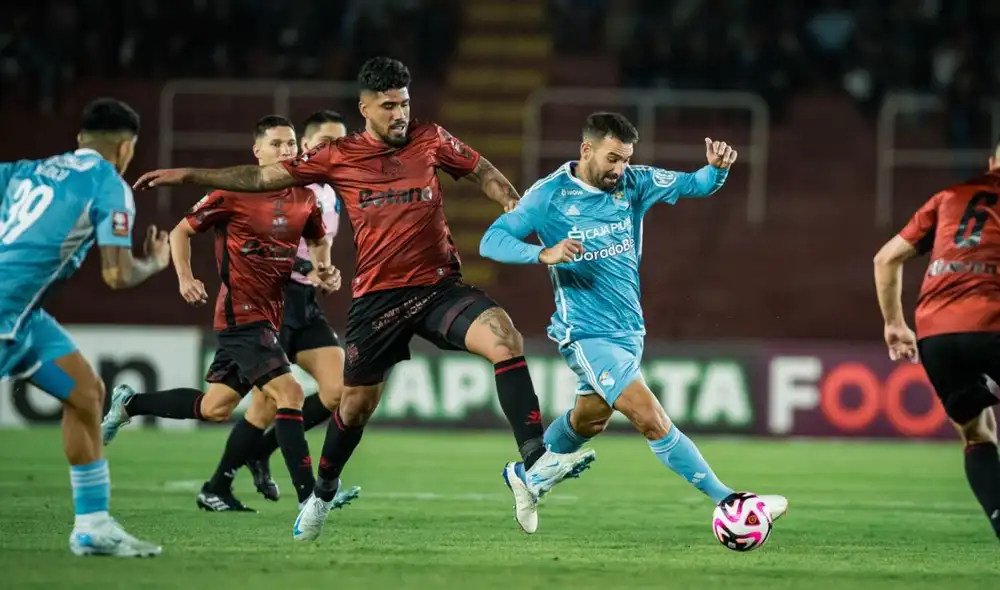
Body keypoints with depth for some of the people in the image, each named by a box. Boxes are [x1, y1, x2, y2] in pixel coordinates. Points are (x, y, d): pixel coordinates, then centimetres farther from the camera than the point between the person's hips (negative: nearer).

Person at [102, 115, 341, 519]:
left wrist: (324, 269, 4)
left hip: (273, 313, 7)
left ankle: (129, 404, 34)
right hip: (240, 314, -7)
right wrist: (185, 278, -13)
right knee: (288, 393, -19)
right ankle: (309, 495, -20)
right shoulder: (233, 193, -11)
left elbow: (318, 240, 25)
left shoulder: (305, 198, 5)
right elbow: (181, 231, 0)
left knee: (214, 408, 13)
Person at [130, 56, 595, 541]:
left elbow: (483, 173, 17)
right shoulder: (338, 157, 0)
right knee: (356, 404, 9)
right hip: (377, 296, 0)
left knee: (504, 338, -26)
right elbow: (263, 178, 5)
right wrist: (189, 175, 4)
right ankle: (321, 496, 37)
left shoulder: (430, 141, 2)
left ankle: (536, 459, -29)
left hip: (439, 286, 0)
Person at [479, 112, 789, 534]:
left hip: (629, 329, 7)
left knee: (589, 420, 24)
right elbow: (491, 241, -15)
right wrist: (544, 253, -32)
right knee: (653, 421, -17)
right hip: (588, 335, -7)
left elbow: (695, 185, 3)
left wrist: (717, 168, -21)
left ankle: (527, 476, 48)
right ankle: (729, 503, -16)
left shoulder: (632, 183, 1)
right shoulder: (550, 195, -12)